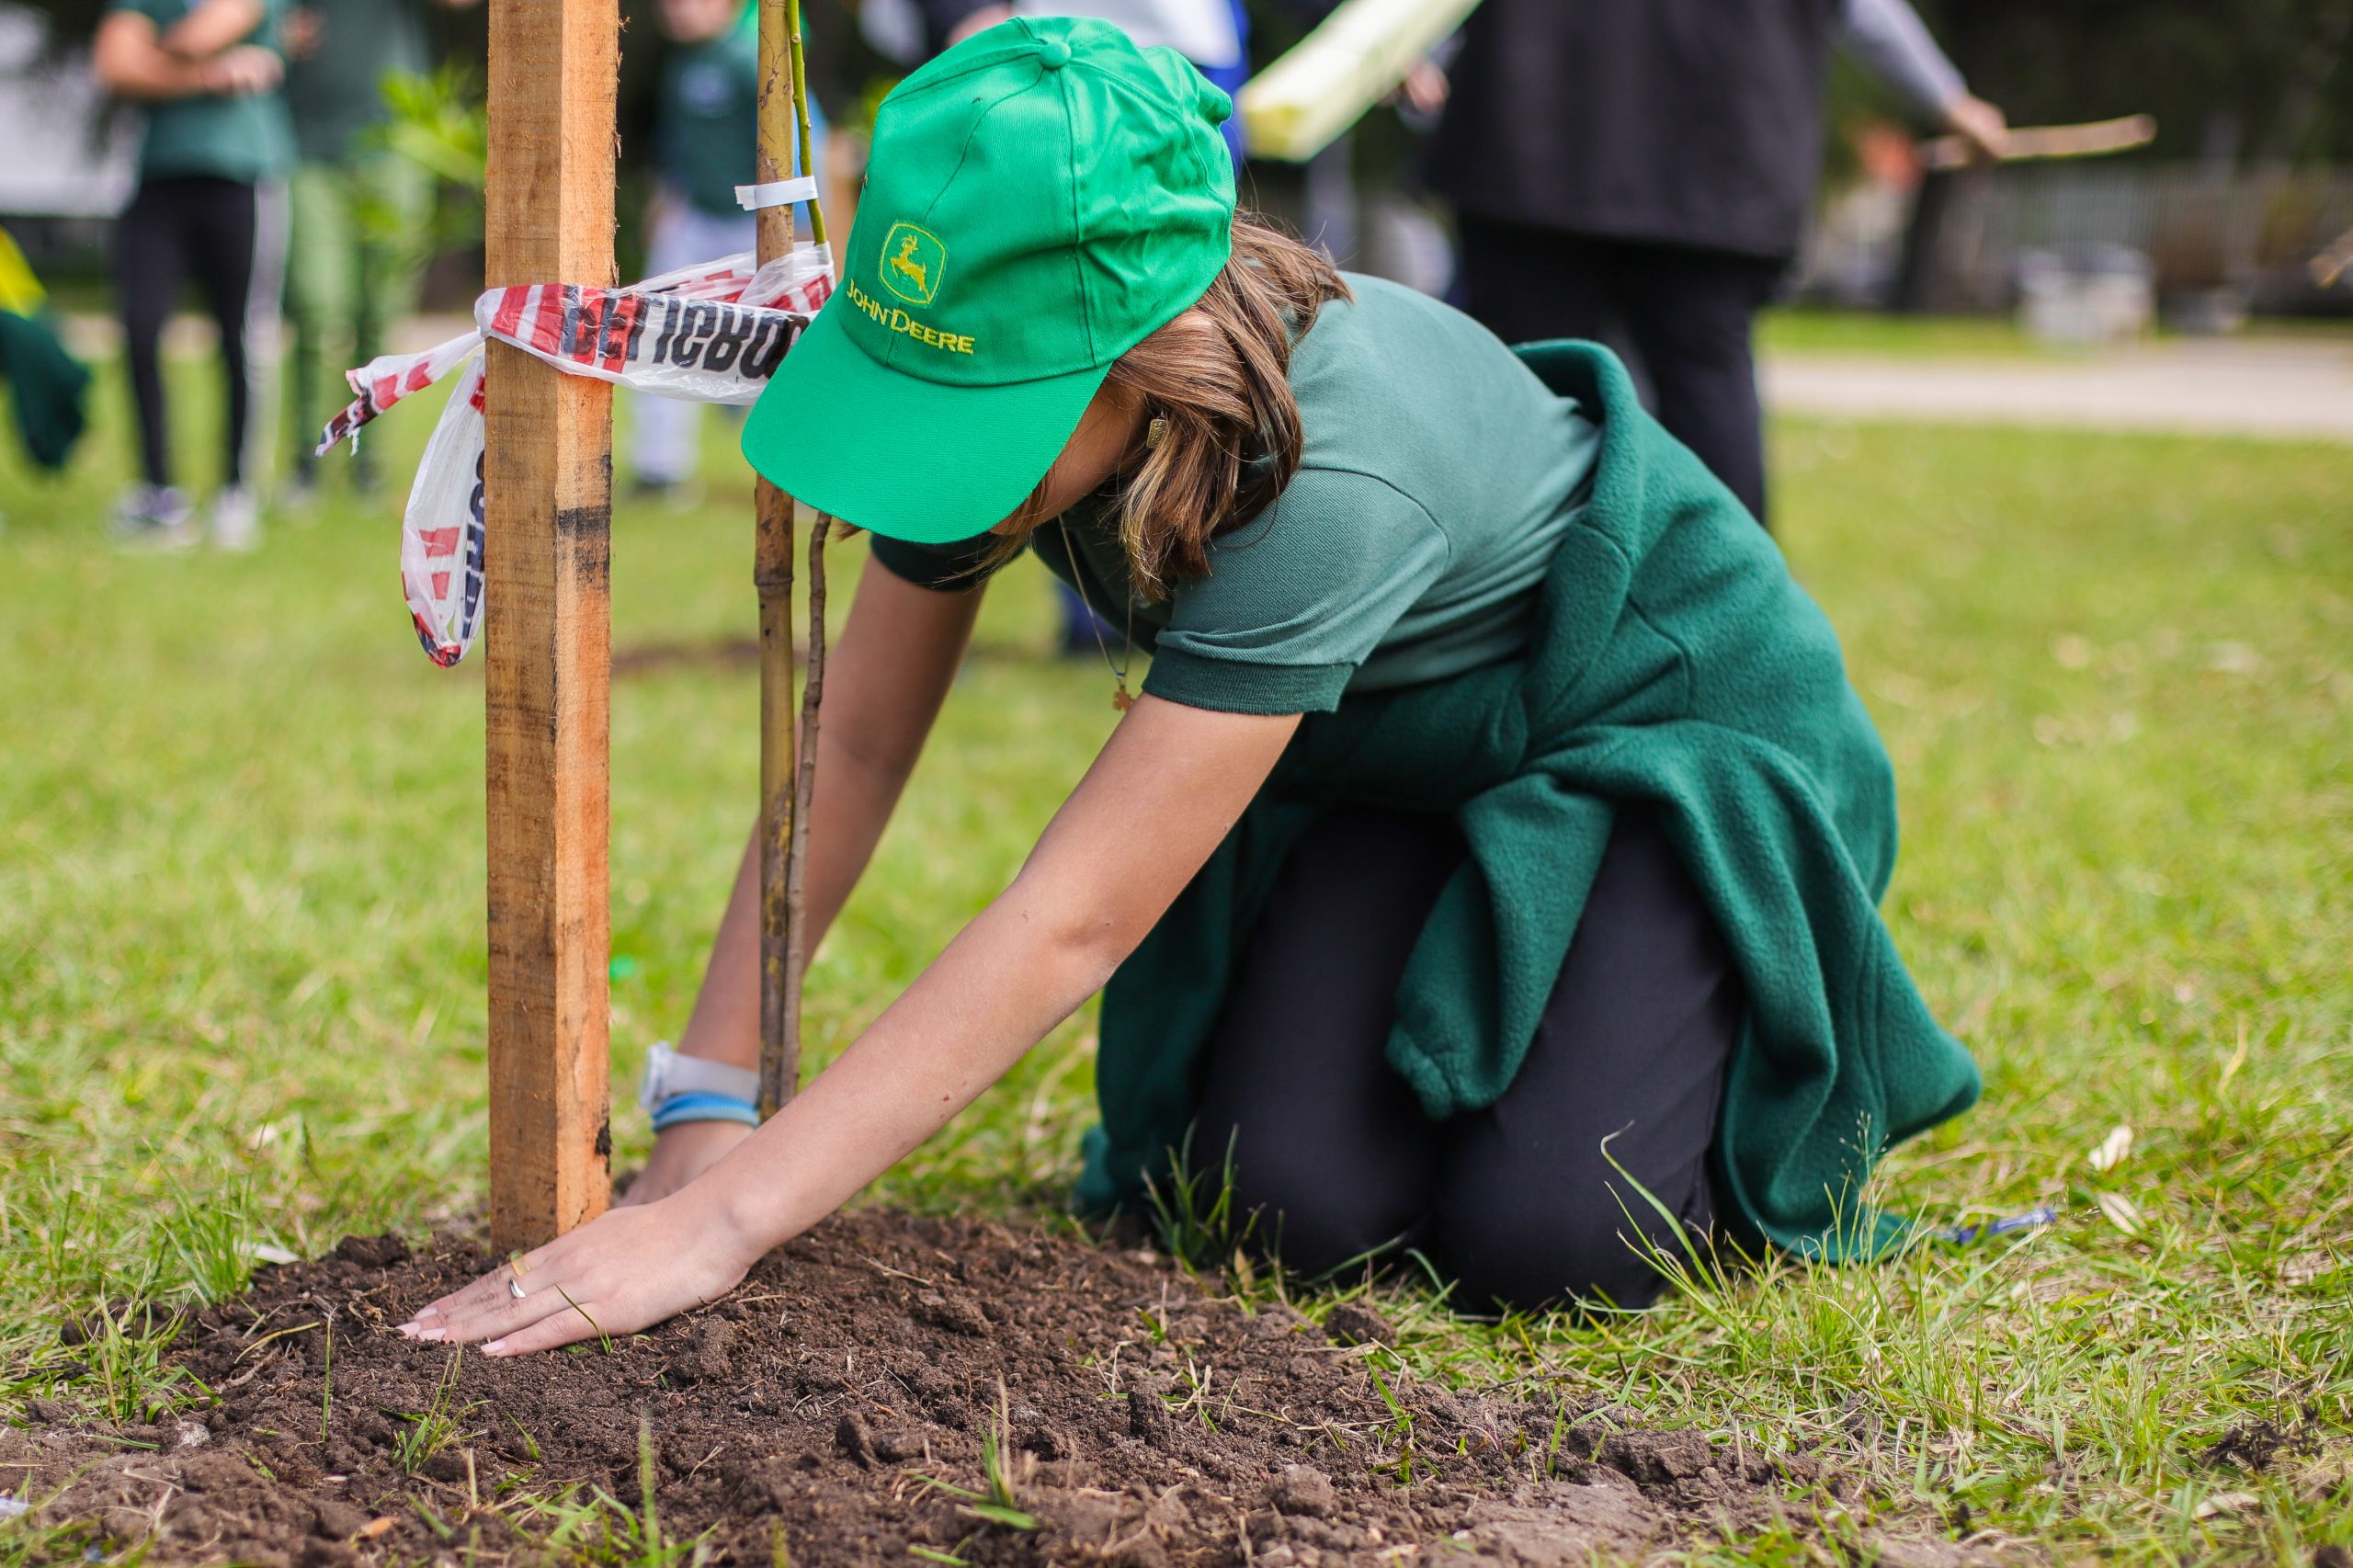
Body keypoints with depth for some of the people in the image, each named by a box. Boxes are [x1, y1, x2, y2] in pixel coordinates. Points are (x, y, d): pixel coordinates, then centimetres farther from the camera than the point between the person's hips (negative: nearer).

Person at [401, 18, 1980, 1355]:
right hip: (1391, 757, 6)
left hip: (1670, 715, -5)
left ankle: (1779, 1079, 10)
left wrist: (724, 1222, -45)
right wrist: (704, 1107, -19)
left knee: (1536, 1241, -20)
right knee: (1306, 1199, -14)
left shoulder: (1323, 475, -42)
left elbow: (1068, 924, -43)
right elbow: (857, 740, -13)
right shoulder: (995, 383, -22)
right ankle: (1485, 1029, 17)